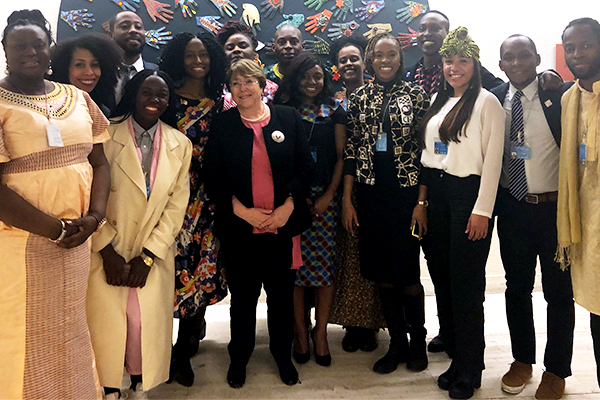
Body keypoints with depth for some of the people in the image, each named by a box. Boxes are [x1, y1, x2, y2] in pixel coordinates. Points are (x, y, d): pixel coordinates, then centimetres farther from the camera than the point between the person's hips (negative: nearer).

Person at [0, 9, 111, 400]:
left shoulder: (77, 98, 9)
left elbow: (100, 162, 8)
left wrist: (95, 215, -7)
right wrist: (55, 229, -15)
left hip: (78, 237, 4)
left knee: (72, 328, 16)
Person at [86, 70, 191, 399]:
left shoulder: (180, 145, 3)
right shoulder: (107, 134, -6)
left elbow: (176, 205, 1)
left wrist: (147, 256, -5)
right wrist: (108, 251, -11)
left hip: (154, 254, 2)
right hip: (107, 251, -2)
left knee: (147, 322, 3)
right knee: (107, 321, 1)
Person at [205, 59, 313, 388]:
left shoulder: (289, 118, 4)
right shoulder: (221, 125, 4)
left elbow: (304, 167, 2)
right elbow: (214, 178, 0)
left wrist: (288, 206, -9)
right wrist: (242, 210, -11)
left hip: (283, 224, 1)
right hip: (239, 226, 0)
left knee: (282, 293, 11)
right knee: (243, 295, 11)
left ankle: (283, 355, 33)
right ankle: (239, 358, 32)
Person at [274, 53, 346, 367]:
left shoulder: (334, 112, 11)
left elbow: (341, 156, 7)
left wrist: (328, 195, -3)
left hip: (325, 197, 1)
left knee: (325, 264, 0)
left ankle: (320, 331, 14)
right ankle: (300, 330, 15)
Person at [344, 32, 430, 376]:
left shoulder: (417, 95, 1)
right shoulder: (359, 98, 7)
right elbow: (351, 152, 7)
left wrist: (422, 201, -9)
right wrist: (347, 201, 2)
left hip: (407, 192, -2)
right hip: (371, 193, 3)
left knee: (407, 274, 2)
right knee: (382, 274, 9)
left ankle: (418, 341, 25)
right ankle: (397, 343, 25)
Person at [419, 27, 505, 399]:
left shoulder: (486, 102, -6)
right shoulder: (438, 102, 14)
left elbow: (493, 159, -10)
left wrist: (482, 210, -15)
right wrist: (422, 199, 9)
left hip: (469, 193, -6)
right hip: (438, 193, 7)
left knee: (467, 283, 0)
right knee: (443, 275, 10)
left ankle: (470, 370, 16)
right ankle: (456, 357, 26)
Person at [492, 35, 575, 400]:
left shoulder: (560, 95, -6)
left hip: (555, 207, -3)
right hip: (512, 208, 3)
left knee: (559, 291, 8)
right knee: (517, 288, 14)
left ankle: (556, 370, 26)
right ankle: (522, 360, 32)